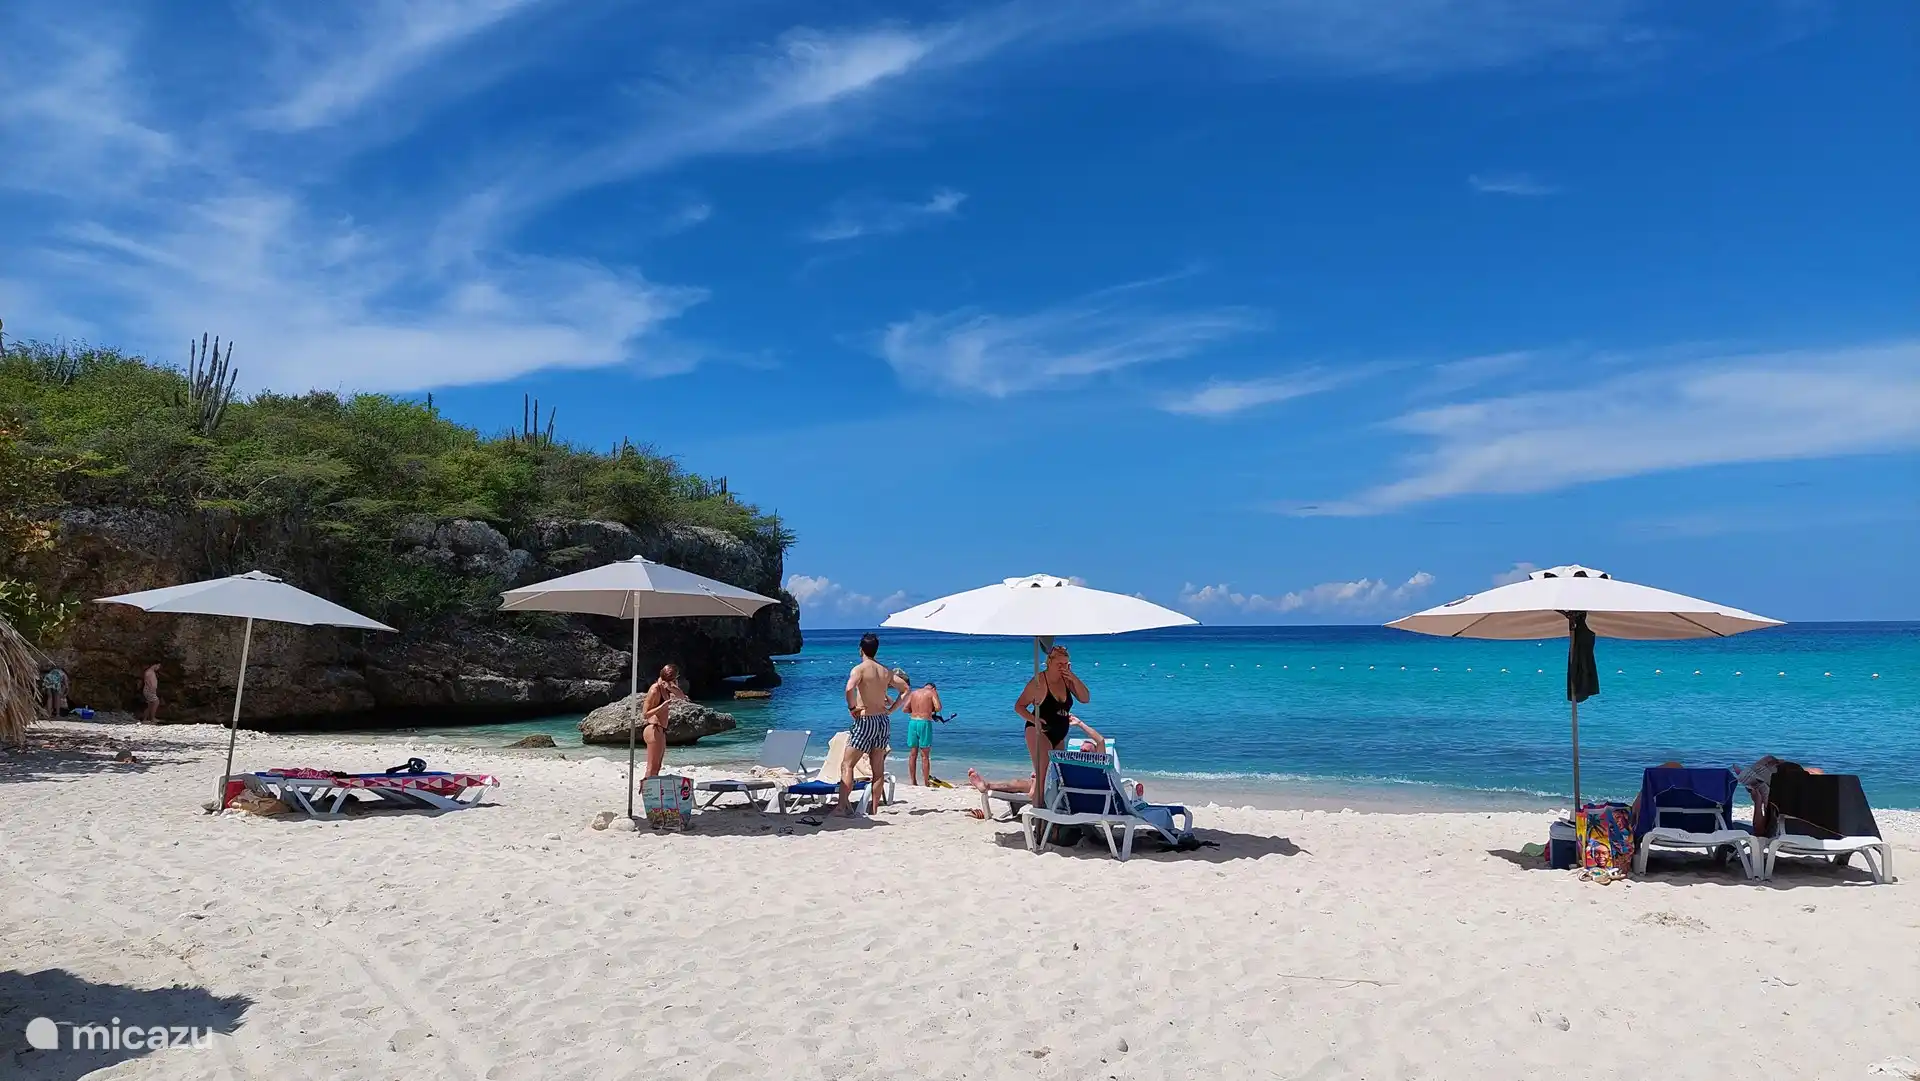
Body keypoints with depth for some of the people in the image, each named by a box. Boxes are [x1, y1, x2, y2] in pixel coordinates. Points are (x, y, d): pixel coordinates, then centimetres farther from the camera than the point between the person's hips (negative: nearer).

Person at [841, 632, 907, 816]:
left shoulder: (860, 668, -11)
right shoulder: (886, 671, 9)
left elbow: (850, 688, -30)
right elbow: (905, 689, 17)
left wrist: (852, 707, -15)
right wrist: (891, 709, 15)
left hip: (865, 721, -6)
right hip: (884, 721, 6)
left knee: (847, 764, 0)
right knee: (878, 769, 10)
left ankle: (843, 806, -9)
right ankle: (875, 809, 13)